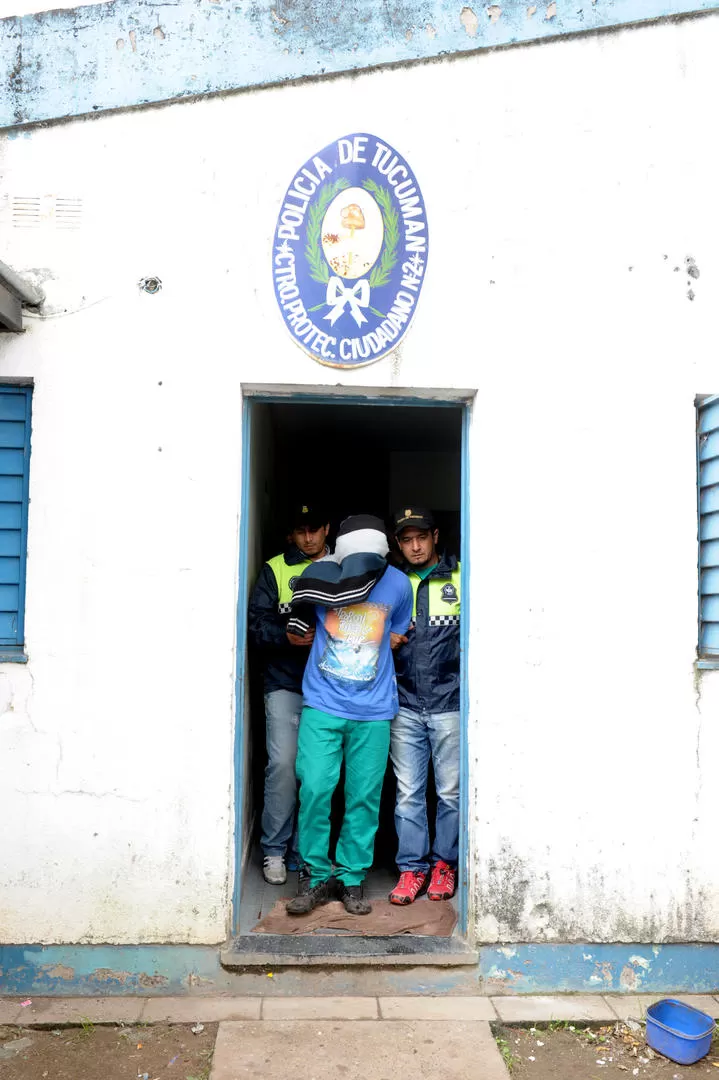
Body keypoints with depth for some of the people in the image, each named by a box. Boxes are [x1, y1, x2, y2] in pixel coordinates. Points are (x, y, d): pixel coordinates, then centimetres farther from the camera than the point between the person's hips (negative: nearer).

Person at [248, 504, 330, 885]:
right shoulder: (274, 570, 6)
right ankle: (274, 850, 6)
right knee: (283, 763, -8)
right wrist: (287, 635, -19)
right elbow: (257, 621, -2)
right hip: (285, 684, -2)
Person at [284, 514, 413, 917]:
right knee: (314, 789, -6)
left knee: (365, 797, 4)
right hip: (322, 705, 0)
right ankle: (317, 876, 13)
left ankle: (352, 878, 21)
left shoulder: (398, 584, -4)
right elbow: (299, 632, 12)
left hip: (374, 711, 1)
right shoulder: (318, 577, -7)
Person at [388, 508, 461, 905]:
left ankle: (444, 863, 21)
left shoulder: (460, 577, 4)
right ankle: (411, 868, 16)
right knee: (408, 792, 5)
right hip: (406, 704, 2)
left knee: (450, 790, 5)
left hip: (450, 702, -2)